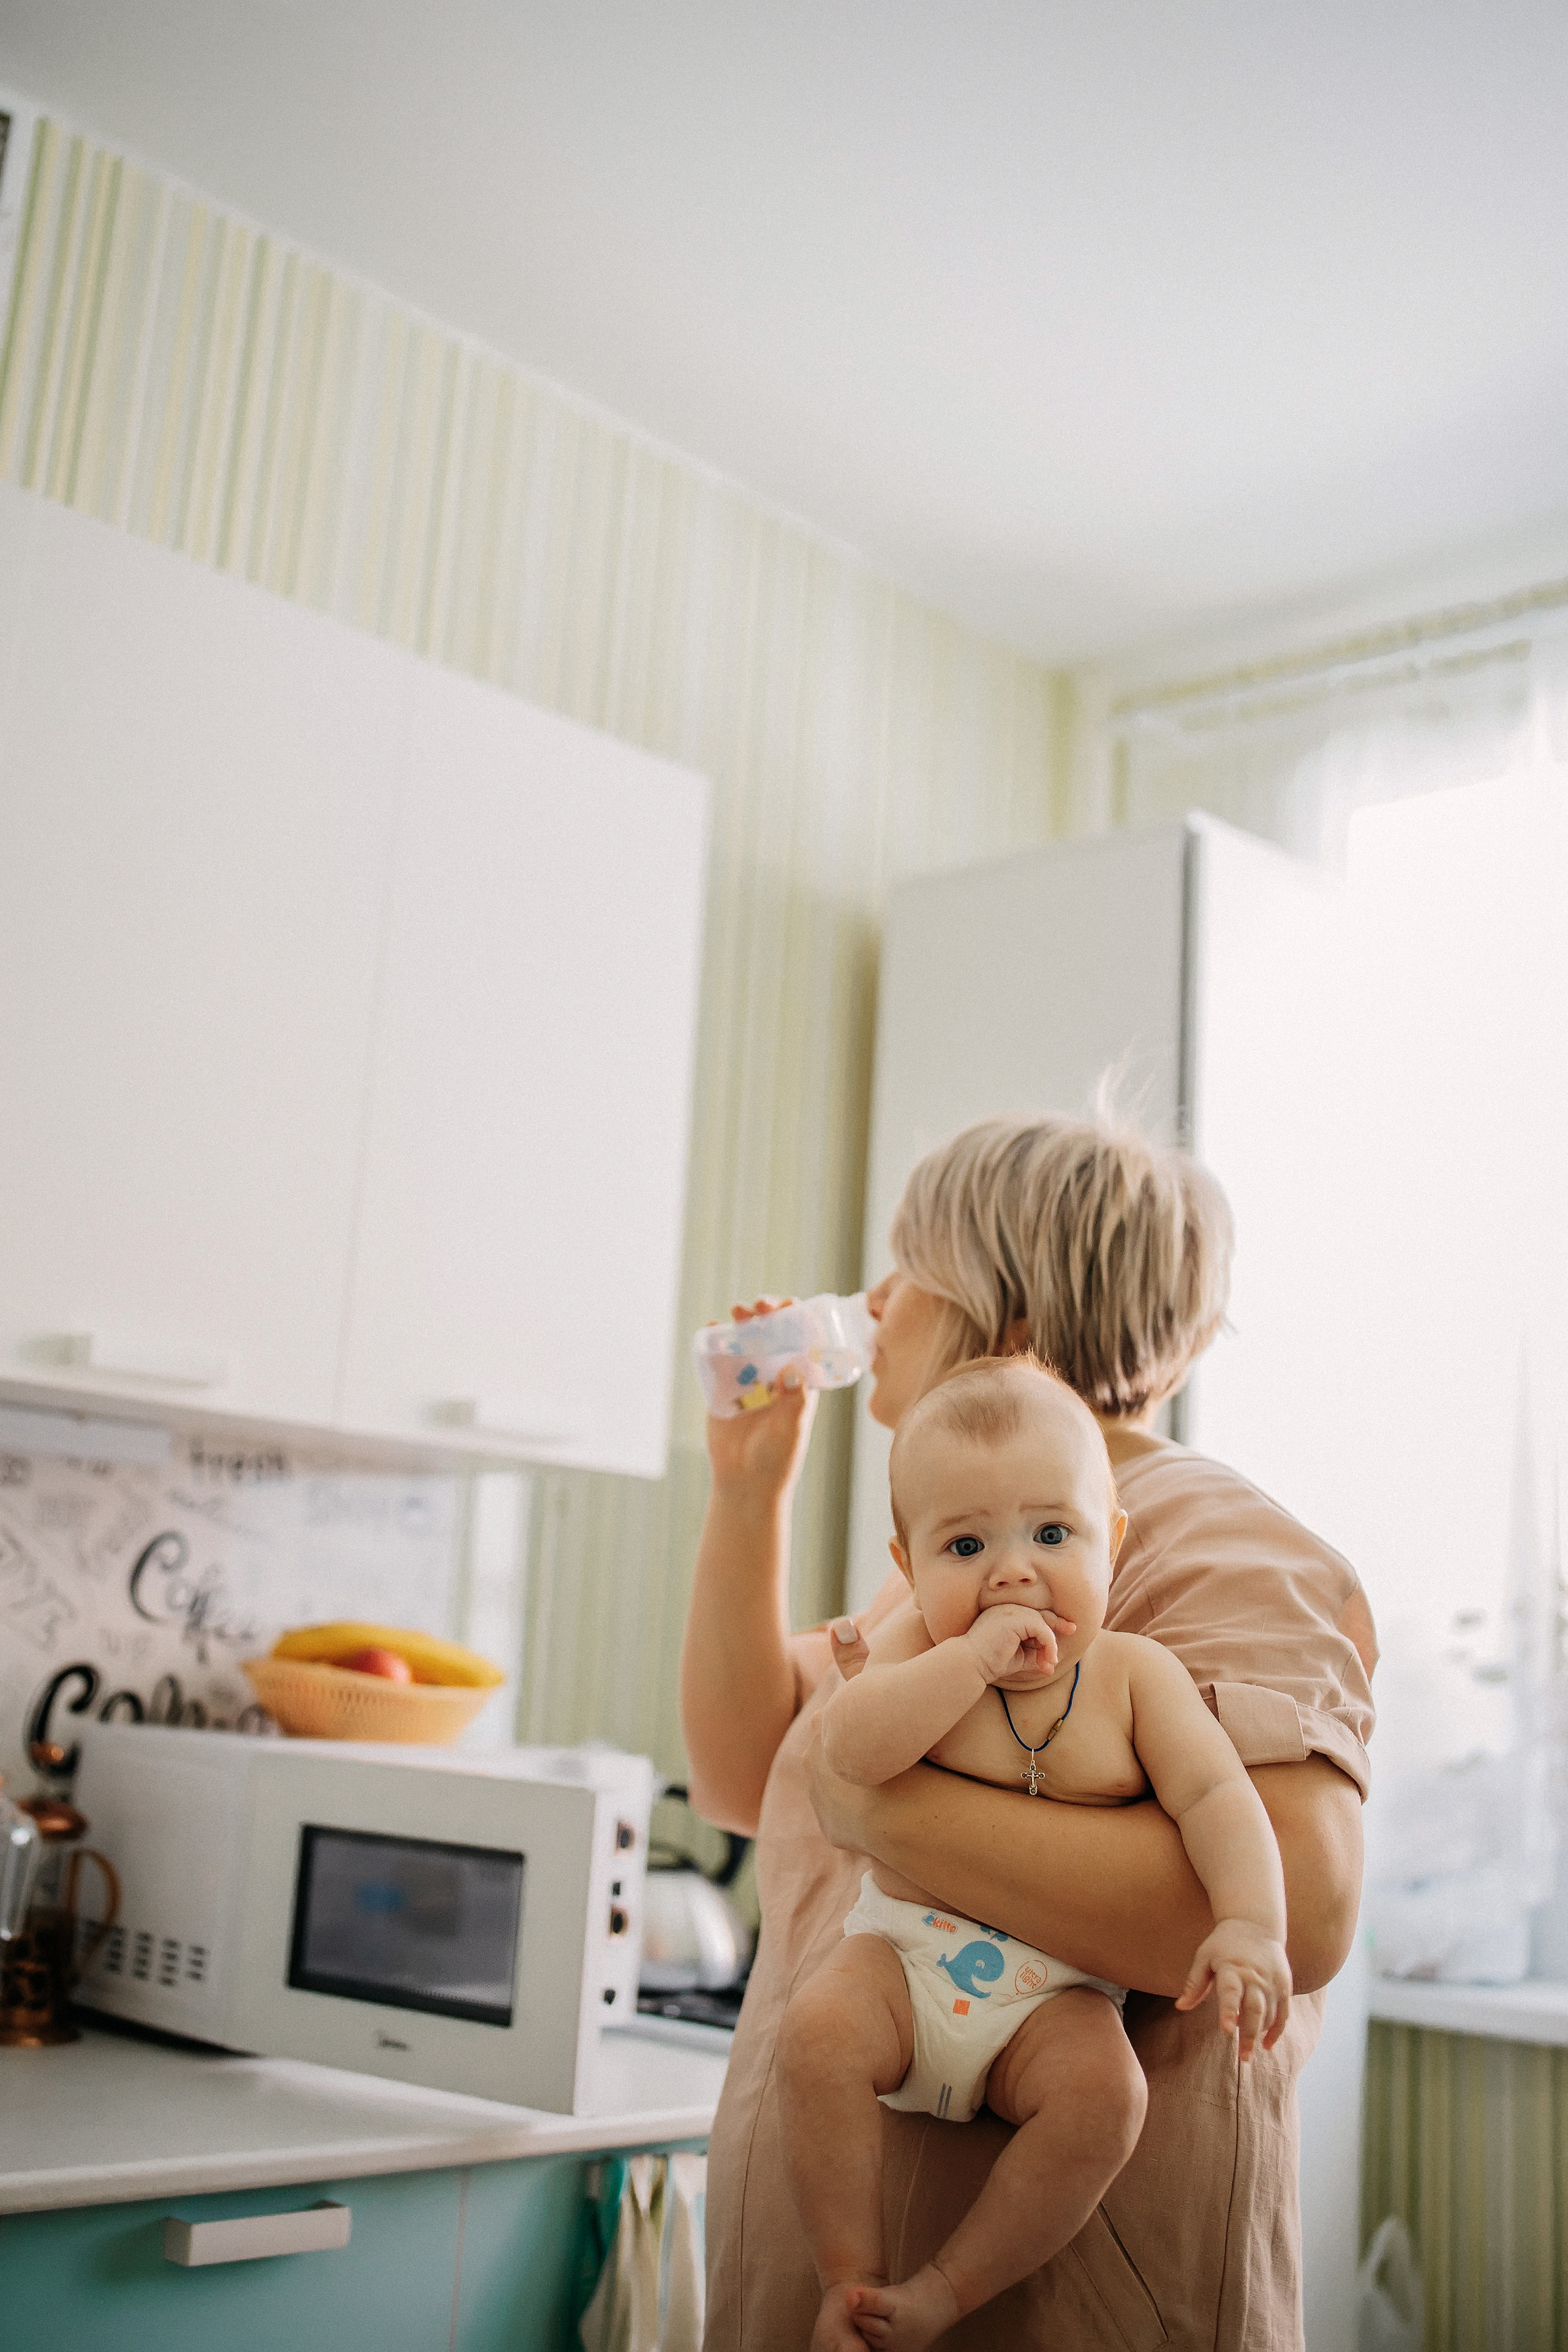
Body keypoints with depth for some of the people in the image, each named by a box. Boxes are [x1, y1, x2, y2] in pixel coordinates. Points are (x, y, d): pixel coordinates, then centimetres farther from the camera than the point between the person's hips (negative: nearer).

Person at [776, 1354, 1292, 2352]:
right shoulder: (919, 1644, -5)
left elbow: (1217, 1796, -12)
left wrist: (1251, 1924, -30)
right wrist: (974, 1655, -30)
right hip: (905, 1949, 0)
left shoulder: (1134, 1674, -4)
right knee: (818, 2032, -27)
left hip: (1057, 1993, 0)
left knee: (1105, 2088, -28)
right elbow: (853, 1747, -23)